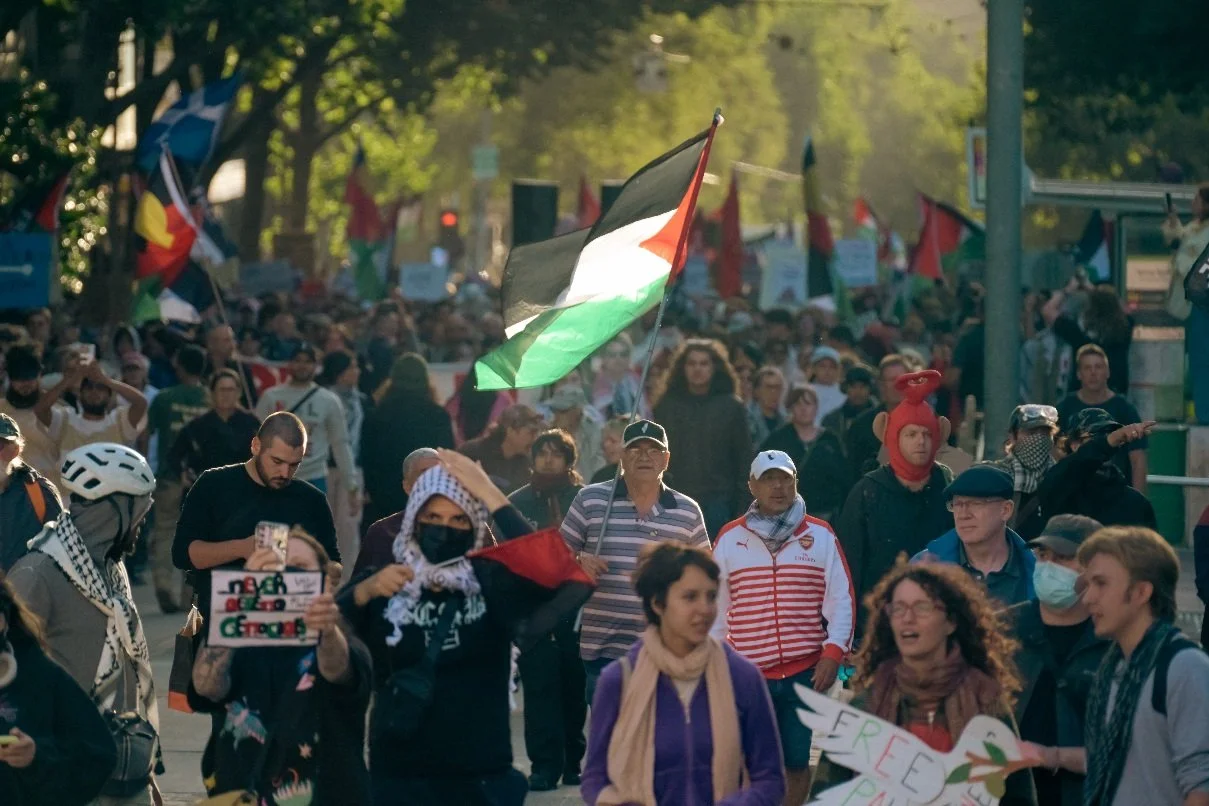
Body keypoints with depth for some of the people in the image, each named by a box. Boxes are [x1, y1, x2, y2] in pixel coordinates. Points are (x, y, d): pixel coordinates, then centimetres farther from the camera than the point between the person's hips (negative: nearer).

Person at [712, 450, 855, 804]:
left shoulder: (820, 536, 4)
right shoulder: (730, 538, 6)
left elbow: (841, 600, 3)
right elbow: (715, 606, 11)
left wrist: (833, 654, -5)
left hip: (807, 672, 0)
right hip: (748, 673, 0)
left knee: (798, 761, 5)